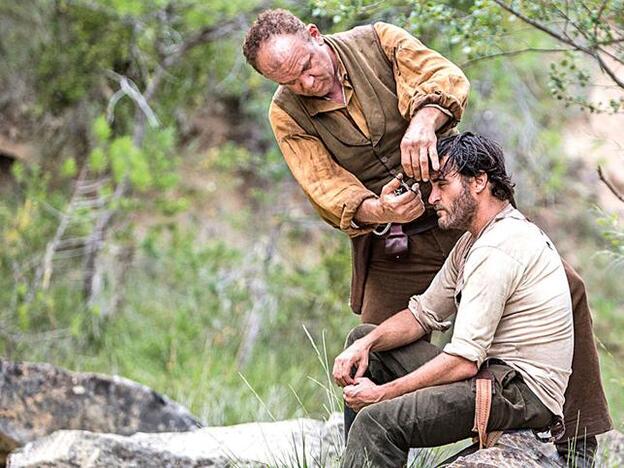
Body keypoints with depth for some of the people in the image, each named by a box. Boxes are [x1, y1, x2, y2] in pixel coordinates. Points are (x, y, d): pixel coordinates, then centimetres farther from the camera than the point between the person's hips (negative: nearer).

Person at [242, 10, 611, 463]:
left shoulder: (377, 42, -6)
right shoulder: (288, 115, -5)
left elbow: (449, 78, -21)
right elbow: (328, 191, -14)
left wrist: (424, 119, -43)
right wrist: (375, 211, -36)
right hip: (392, 248, 0)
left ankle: (578, 440, -2)